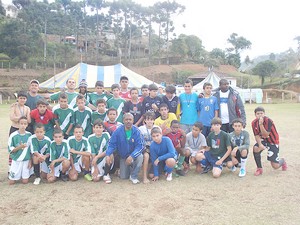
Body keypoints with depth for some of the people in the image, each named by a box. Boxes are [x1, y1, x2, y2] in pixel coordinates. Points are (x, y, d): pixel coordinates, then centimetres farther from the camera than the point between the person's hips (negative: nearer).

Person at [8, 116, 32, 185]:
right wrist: (19, 147, -24)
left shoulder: (29, 135, -3)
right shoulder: (13, 135, -11)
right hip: (16, 161, -1)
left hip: (26, 160, 1)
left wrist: (30, 161, 0)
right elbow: (10, 150, -8)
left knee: (25, 181, 0)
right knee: (11, 182, 4)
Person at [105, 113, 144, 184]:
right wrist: (108, 155, -29)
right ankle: (126, 168, 34)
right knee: (123, 177, -3)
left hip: (134, 155, -1)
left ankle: (134, 176, -10)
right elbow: (111, 144, -12)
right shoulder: (118, 131, -15)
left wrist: (132, 156, -37)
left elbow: (140, 146, -23)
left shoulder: (136, 131, -19)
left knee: (140, 157, -35)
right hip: (123, 156, 1)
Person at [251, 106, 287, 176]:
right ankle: (259, 168, -9)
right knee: (255, 148, -31)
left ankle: (282, 161, 34)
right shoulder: (254, 123, -11)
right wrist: (260, 144, -27)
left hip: (273, 141, -4)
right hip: (263, 140, 4)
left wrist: (261, 124, -42)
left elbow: (266, 135, -32)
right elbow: (257, 135, -9)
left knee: (275, 166, -5)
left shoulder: (268, 121, -25)